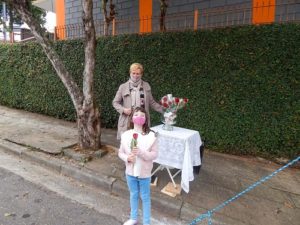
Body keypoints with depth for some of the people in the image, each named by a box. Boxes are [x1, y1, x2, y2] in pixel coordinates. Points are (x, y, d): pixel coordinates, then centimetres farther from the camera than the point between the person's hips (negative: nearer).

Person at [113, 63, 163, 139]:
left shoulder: (146, 86, 7)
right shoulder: (123, 87, 3)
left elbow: (152, 102, 13)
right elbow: (115, 102, 9)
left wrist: (164, 110, 3)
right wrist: (123, 109, -9)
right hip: (127, 121, -1)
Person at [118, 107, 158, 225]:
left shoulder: (151, 136, -17)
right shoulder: (125, 135, -9)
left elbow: (154, 154, -14)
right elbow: (120, 152, 0)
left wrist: (141, 152, -29)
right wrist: (127, 158, -20)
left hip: (144, 173, -3)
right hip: (130, 172, 3)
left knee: (145, 197, 16)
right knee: (133, 195, 24)